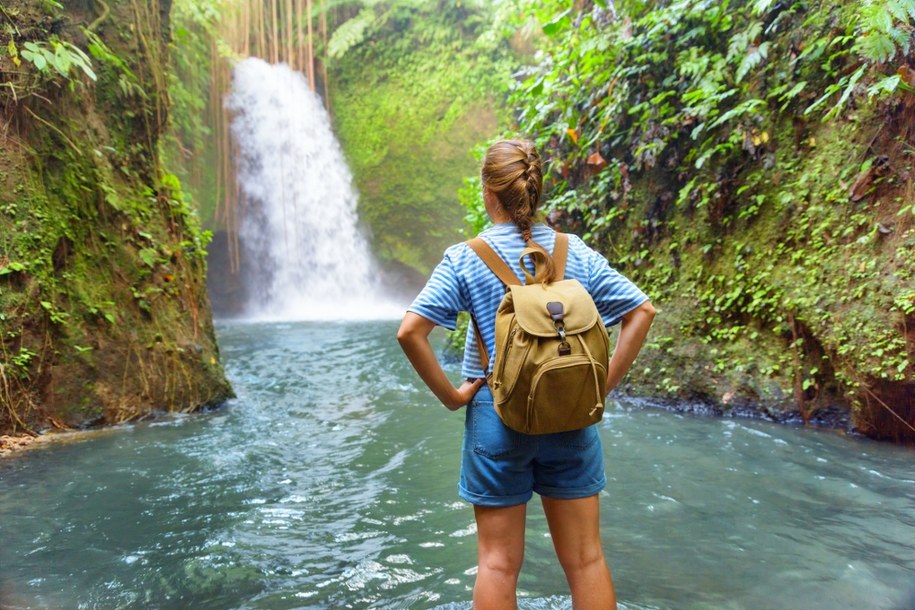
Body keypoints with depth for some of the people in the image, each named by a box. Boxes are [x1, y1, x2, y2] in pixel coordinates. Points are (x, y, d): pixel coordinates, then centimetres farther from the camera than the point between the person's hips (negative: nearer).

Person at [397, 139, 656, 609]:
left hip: (497, 417, -2)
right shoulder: (576, 253, 1)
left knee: (498, 564, 10)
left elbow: (410, 331, -16)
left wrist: (451, 395, -7)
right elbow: (641, 312, 0)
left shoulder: (464, 259, -7)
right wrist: (604, 384, 2)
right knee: (586, 559, 13)